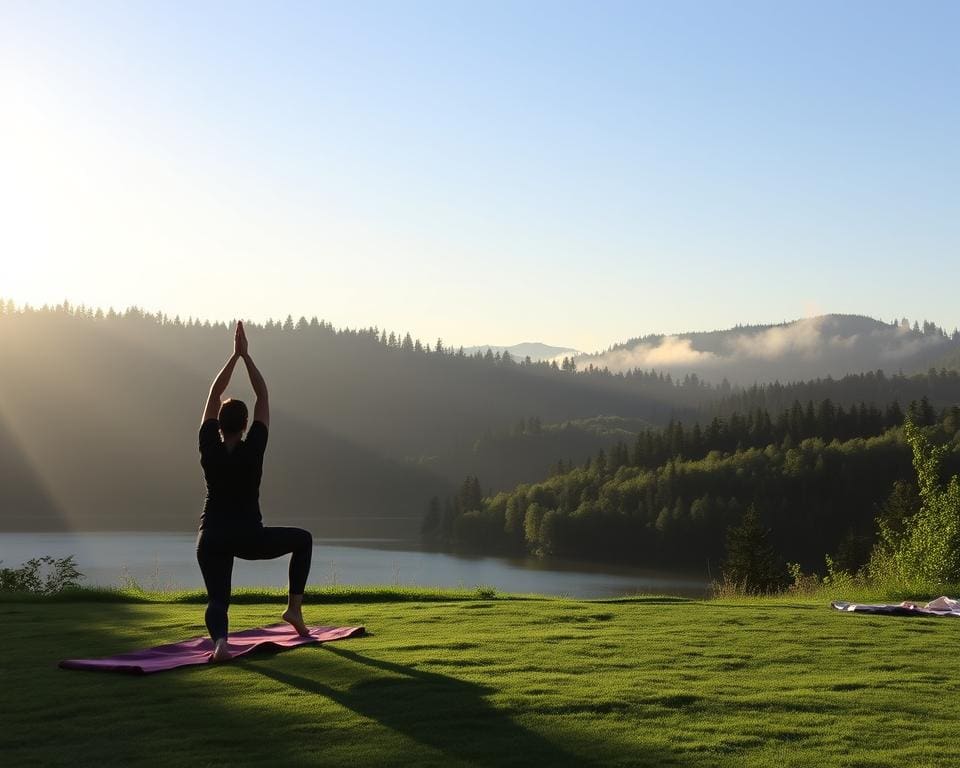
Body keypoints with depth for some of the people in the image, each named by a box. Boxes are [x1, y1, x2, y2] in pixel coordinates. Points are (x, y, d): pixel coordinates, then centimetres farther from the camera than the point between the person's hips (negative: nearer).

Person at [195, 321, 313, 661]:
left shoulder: (209, 449, -4)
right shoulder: (253, 449, -10)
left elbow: (213, 396, 5)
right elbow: (263, 396, -3)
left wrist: (234, 355, 7)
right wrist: (245, 355, 0)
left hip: (211, 539, 2)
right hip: (249, 538, -2)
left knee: (217, 601, 5)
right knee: (303, 539, 23)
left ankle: (220, 640, -32)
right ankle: (294, 608, 15)